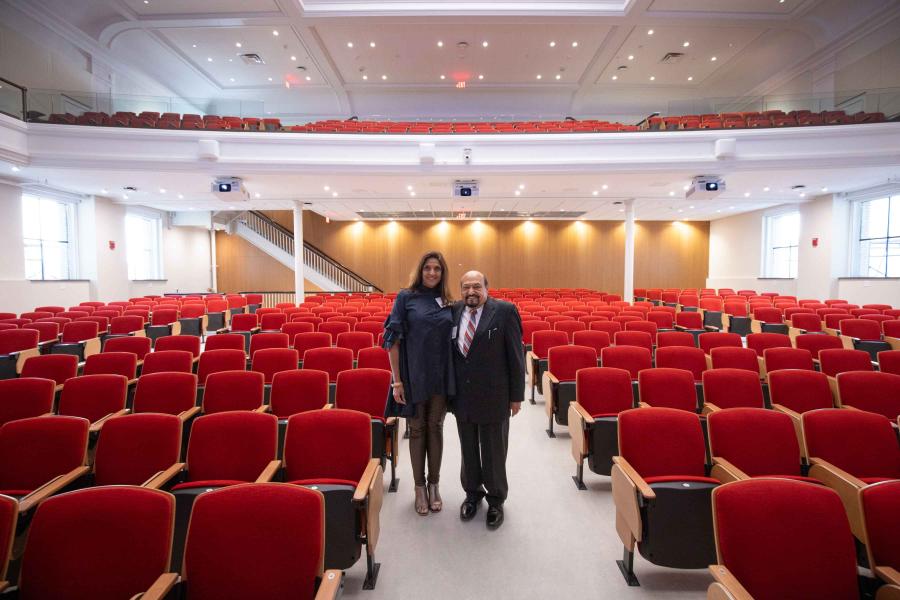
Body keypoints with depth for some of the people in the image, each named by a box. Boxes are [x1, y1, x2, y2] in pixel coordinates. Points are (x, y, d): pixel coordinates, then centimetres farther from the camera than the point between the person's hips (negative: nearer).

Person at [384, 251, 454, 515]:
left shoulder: (447, 303, 6)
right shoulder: (406, 297, -4)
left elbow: (452, 341, 10)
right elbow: (393, 339, -6)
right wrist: (397, 380, -10)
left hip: (441, 377, 3)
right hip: (414, 376, -3)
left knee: (435, 429, 12)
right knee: (417, 429, 9)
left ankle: (434, 485, 27)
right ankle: (420, 486, 24)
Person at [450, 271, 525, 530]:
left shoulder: (504, 311, -10)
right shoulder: (454, 311, 1)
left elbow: (516, 355, -8)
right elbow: (448, 351, 8)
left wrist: (516, 395, -6)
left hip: (493, 397, -3)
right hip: (462, 397, 4)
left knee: (493, 452, 11)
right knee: (468, 449, 19)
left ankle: (496, 500, 33)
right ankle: (472, 493, 40)